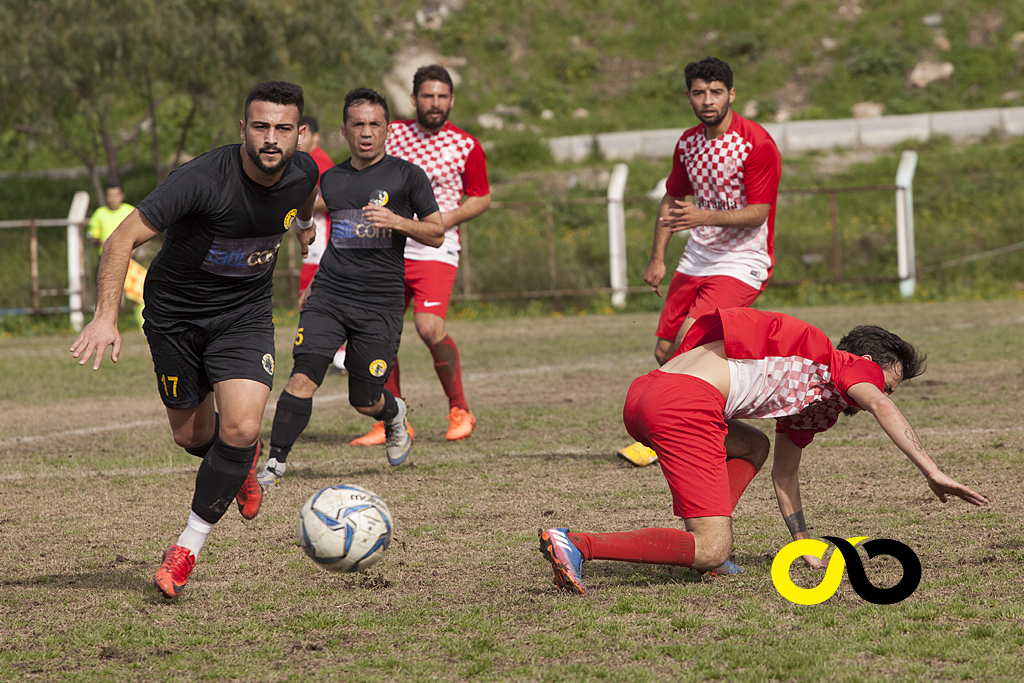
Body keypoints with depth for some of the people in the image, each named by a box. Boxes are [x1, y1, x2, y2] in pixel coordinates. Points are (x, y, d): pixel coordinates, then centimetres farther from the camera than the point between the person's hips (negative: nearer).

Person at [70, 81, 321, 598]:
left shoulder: (303, 172, -15)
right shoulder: (203, 180, -30)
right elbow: (123, 239, -30)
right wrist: (106, 317, -40)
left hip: (245, 313, 2)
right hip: (175, 310, -2)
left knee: (240, 428, -18)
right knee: (192, 437, 12)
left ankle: (189, 545, -2)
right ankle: (244, 460, 49)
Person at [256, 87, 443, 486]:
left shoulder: (407, 175, 1)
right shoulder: (331, 180, 13)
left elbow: (437, 234, 2)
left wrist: (396, 221, -14)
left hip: (380, 303, -2)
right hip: (329, 297, 3)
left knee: (364, 402, 3)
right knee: (303, 377, -17)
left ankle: (394, 415, 39)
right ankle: (276, 461, -11)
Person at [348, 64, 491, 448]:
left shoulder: (466, 147, -2)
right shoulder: (392, 134, 7)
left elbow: (482, 199, 4)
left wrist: (444, 220, -11)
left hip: (436, 251, -4)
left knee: (429, 328, -22)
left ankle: (460, 411, -2)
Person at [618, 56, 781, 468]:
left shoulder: (756, 143, -14)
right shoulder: (688, 143, 8)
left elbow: (757, 213, -17)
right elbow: (672, 199, 21)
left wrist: (703, 216, -30)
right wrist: (657, 258, 14)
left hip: (741, 263, -8)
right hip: (696, 261, 8)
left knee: (690, 339, -23)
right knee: (665, 353, 5)